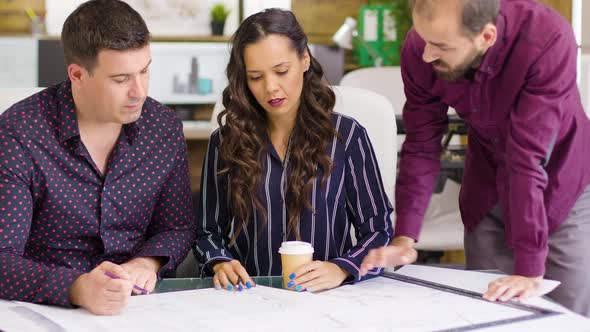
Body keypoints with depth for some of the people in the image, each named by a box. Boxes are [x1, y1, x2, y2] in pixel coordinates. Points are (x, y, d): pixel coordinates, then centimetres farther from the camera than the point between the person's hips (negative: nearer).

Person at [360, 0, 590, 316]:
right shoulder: (419, 49, -22)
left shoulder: (547, 40, -34)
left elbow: (530, 158, -35)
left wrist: (529, 270, -34)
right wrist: (404, 237, -23)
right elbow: (421, 147, -14)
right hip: (487, 189, 3)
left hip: (559, 182, -3)